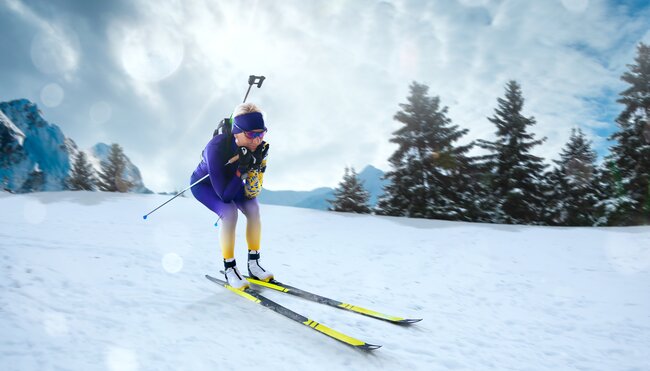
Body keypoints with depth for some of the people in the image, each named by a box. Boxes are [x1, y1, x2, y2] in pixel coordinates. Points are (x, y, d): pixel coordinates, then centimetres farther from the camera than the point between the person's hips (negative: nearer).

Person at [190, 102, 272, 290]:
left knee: (253, 207, -17)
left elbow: (251, 194, -22)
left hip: (230, 181, 5)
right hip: (204, 184, -5)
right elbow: (224, 195, -36)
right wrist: (241, 169, -45)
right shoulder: (217, 147, -39)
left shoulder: (260, 149, -25)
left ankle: (254, 264, -2)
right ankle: (229, 269, -12)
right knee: (229, 212, -28)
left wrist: (254, 168, -38)